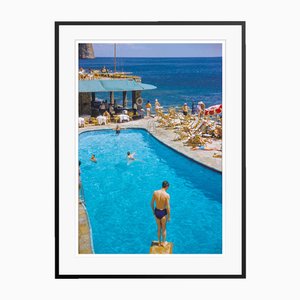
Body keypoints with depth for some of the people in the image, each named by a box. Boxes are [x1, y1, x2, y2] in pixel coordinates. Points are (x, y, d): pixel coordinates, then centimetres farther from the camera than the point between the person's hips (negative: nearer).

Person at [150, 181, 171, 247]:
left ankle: (159, 242, 38)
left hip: (156, 212, 4)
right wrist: (169, 216, -5)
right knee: (164, 228, 19)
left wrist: (153, 211, 16)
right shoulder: (167, 195, -22)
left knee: (159, 228, 23)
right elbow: (168, 207, -17)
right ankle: (164, 242, 35)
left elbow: (152, 203, 0)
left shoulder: (155, 192, -10)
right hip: (163, 212, -4)